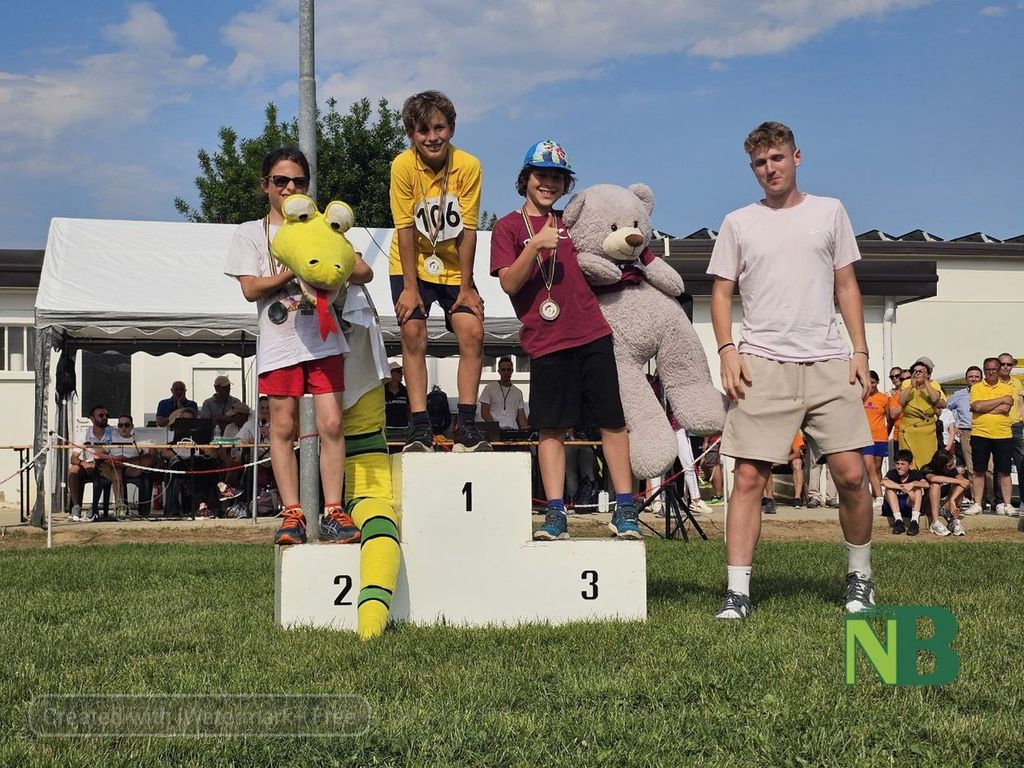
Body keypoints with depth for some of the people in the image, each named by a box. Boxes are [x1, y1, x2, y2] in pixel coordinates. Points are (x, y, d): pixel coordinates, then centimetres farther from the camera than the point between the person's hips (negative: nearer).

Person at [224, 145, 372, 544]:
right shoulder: (251, 233, 10)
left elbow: (364, 272, 7)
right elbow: (251, 288, -3)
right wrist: (296, 271, -12)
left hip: (323, 336, 1)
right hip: (279, 342, -1)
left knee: (331, 424, -7)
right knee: (283, 427, -1)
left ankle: (333, 512, -3)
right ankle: (292, 514, 3)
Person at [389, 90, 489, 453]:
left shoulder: (468, 166, -16)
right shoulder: (403, 166, -18)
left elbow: (467, 230, -13)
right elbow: (405, 228, -15)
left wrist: (466, 287, -11)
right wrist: (409, 287, -15)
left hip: (454, 269, 1)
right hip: (412, 266, -1)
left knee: (472, 332, -11)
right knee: (413, 334, -12)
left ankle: (466, 426, -5)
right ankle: (420, 426, -8)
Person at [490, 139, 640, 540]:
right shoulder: (508, 227, 6)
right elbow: (509, 283, -6)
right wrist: (536, 244, -19)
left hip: (594, 334, 3)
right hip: (547, 342, -3)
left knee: (613, 421, 0)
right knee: (551, 428, -1)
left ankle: (625, 510, 5)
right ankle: (555, 514, 5)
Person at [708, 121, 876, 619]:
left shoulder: (829, 212, 14)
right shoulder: (738, 223, 12)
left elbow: (846, 285, 15)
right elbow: (721, 292, 11)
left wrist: (860, 350, 6)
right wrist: (727, 350, -4)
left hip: (829, 363, 1)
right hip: (763, 365, -1)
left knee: (851, 474, -4)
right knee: (749, 477, -7)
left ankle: (860, 576, 17)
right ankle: (737, 591, -4)